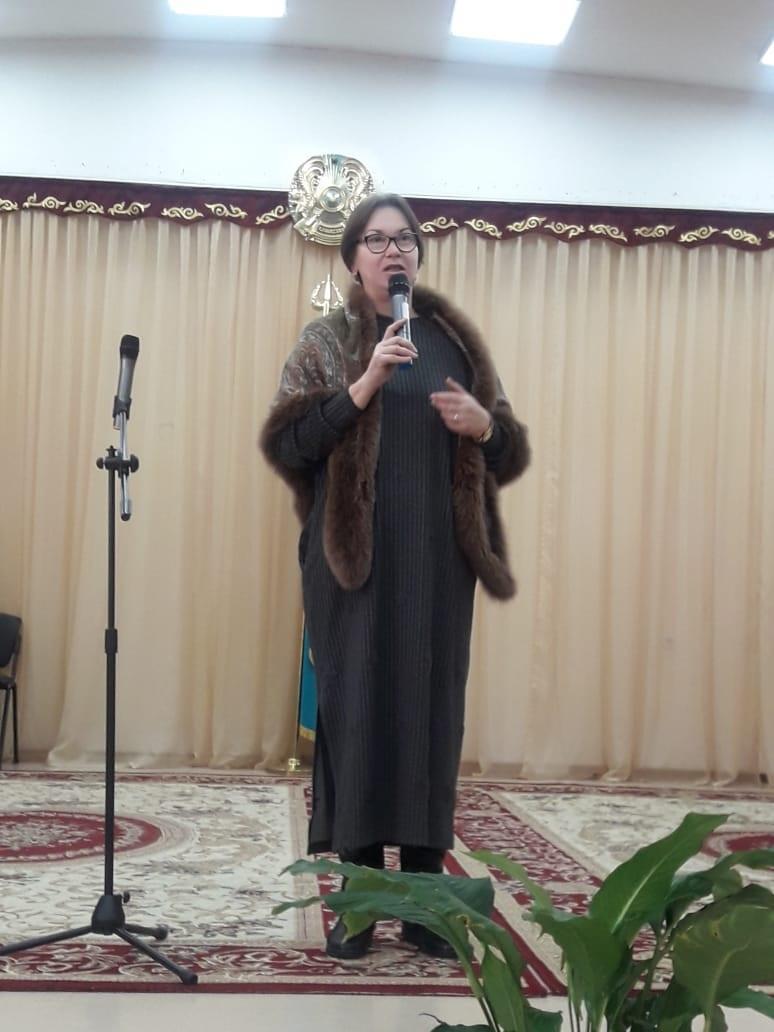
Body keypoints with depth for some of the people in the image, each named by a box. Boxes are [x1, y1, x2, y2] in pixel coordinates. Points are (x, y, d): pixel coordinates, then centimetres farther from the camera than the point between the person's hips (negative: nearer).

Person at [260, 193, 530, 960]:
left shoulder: (454, 337, 13)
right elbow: (285, 441, -6)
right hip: (354, 553, -2)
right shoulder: (327, 340, 6)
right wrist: (364, 386, -16)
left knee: (432, 706, 2)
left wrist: (484, 423, -7)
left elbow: (508, 447, 16)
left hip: (438, 557, 2)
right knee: (356, 703, -2)